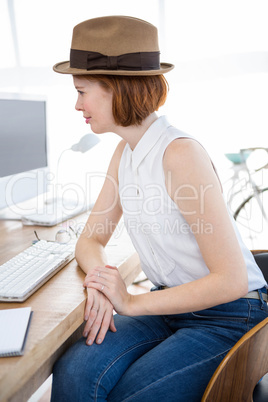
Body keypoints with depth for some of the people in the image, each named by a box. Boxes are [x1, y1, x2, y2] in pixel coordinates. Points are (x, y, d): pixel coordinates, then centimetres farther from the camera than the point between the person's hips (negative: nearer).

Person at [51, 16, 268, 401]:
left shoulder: (181, 153, -23)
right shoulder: (125, 153, 3)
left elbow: (231, 281, -23)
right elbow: (90, 240, 9)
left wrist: (131, 303, -18)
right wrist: (100, 281, -15)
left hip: (228, 316, -6)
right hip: (170, 304, 6)